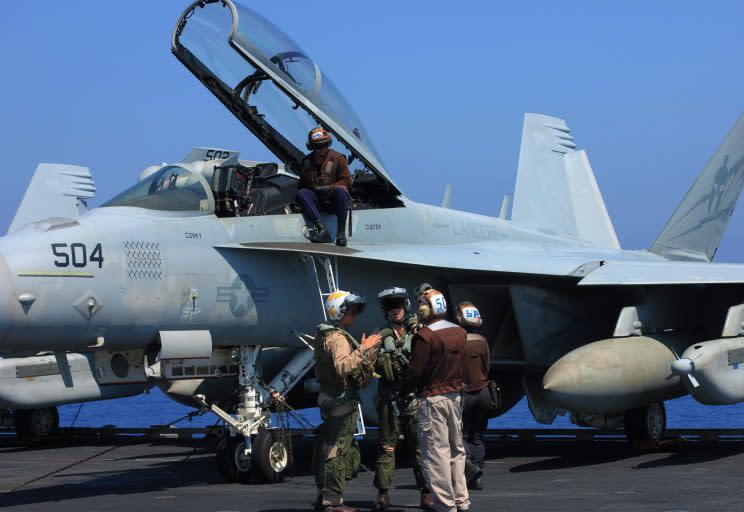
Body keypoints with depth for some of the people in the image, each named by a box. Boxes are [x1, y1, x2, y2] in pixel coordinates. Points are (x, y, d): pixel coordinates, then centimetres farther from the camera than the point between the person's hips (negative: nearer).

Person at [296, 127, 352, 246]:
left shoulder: (337, 158, 2)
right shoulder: (306, 161, 12)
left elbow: (347, 181, -1)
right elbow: (302, 184, 19)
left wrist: (329, 188, -16)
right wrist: (314, 188, -4)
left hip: (333, 197, -3)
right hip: (316, 200, 3)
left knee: (340, 191, -36)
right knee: (300, 193, -25)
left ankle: (341, 232, -38)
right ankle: (321, 228, -38)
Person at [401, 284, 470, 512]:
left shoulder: (425, 336, -16)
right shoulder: (460, 333, 5)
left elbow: (416, 371, -15)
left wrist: (402, 391, -2)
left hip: (432, 399, -7)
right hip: (455, 395, 7)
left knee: (436, 453, -2)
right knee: (456, 450, 15)